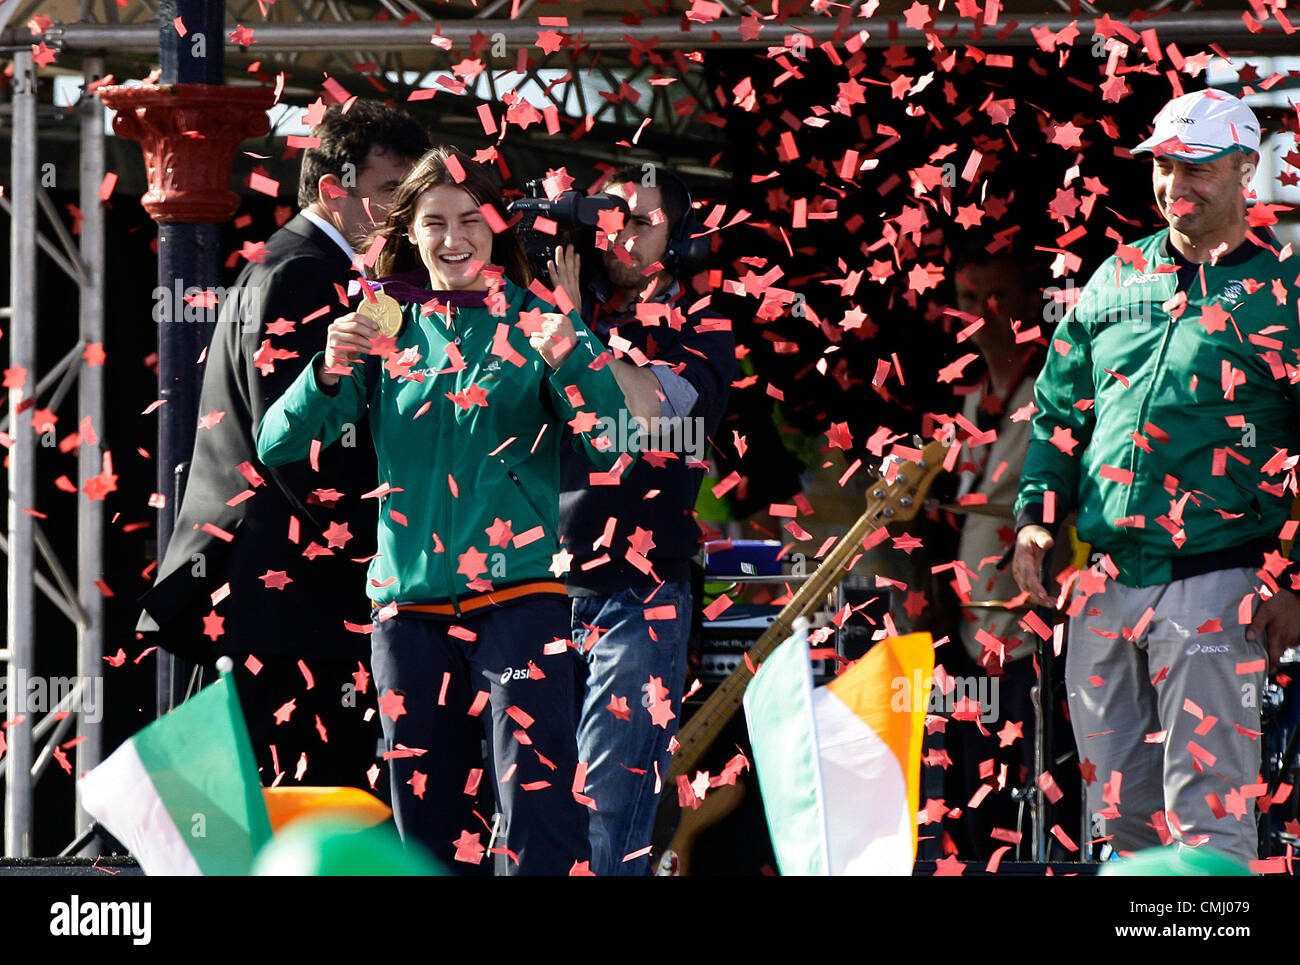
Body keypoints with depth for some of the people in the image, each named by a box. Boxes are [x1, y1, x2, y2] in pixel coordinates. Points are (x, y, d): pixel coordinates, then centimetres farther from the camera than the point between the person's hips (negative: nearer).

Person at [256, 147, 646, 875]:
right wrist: (329, 372, -15)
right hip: (410, 606, 4)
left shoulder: (536, 326, 4)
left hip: (517, 594, -4)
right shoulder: (388, 333, 11)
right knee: (428, 821, 7)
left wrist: (566, 358, -24)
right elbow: (280, 446, 5)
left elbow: (613, 450, -7)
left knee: (540, 808, -16)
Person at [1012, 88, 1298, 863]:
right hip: (1108, 581, 6)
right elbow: (1060, 411, 22)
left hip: (1217, 586, -6)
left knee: (1205, 810, -10)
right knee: (1118, 806, 9)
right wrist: (1037, 514, 8)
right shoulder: (1116, 279, 15)